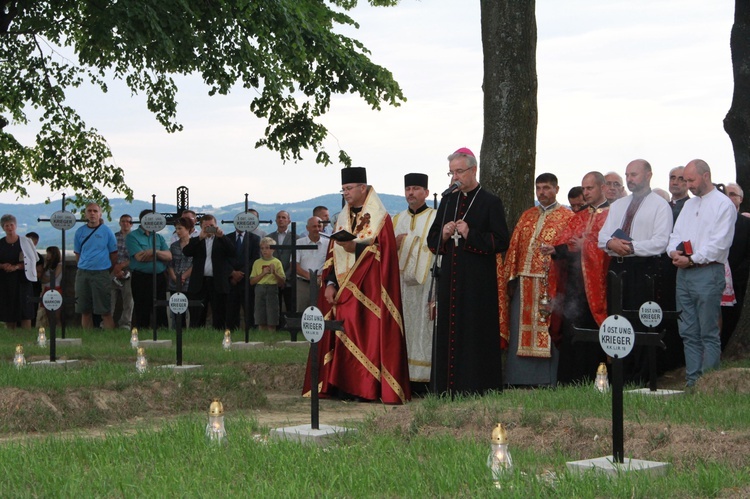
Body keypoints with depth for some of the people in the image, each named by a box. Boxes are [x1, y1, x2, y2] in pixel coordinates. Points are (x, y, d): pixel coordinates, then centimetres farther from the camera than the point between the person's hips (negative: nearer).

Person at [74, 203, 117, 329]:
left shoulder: (107, 231, 0)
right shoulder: (80, 231, 8)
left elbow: (114, 254, 6)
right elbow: (77, 254, 15)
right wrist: (83, 267, 9)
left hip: (101, 274, -3)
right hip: (83, 274, 3)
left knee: (105, 311, -5)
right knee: (85, 311, 6)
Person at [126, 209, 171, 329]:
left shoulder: (159, 237, 16)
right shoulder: (132, 236, 0)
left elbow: (169, 256, 4)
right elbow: (140, 257, -13)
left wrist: (154, 252, -13)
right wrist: (160, 255, -2)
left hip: (160, 278, 5)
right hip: (141, 278, -5)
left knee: (160, 311, 4)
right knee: (143, 312, -2)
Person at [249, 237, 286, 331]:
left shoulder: (276, 262, 2)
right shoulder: (257, 262, 8)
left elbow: (282, 282, -1)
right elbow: (252, 281, 3)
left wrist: (274, 273, -15)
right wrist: (263, 273, -8)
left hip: (272, 290, -2)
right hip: (259, 290, 2)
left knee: (271, 323, -3)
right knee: (261, 322, 2)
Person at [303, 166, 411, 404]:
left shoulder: (380, 218, -2)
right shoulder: (342, 218, 17)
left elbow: (384, 251, -11)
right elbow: (332, 253, 14)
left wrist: (356, 247, -22)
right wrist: (330, 283, 2)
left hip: (368, 290, -6)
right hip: (343, 290, 6)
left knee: (367, 335, -10)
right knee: (342, 336, 2)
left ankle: (369, 388, -8)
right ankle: (343, 386, 4)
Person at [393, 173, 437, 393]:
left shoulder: (435, 218, 2)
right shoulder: (397, 220, 18)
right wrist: (394, 244, -3)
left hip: (425, 283, -5)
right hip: (401, 282, 5)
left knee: (424, 330, -6)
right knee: (404, 329, 1)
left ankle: (422, 380, -5)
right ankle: (406, 378, 3)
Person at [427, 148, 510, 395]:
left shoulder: (490, 202, 0)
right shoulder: (448, 201, 17)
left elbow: (501, 241, -8)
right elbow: (432, 241, 17)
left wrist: (470, 235, -16)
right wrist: (444, 235, -5)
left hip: (478, 281, -5)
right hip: (450, 279, 5)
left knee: (476, 332, -6)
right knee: (448, 331, 3)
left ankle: (475, 386, -2)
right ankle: (448, 387, 7)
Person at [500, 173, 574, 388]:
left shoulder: (567, 217, 3)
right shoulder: (527, 216, 18)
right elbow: (514, 247, 14)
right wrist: (511, 278, 6)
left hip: (550, 284, -5)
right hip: (524, 282, 5)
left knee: (547, 333, -3)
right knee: (521, 332, 4)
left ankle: (546, 381, 2)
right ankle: (519, 379, 9)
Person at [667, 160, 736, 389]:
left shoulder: (723, 204, -4)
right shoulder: (689, 204, 21)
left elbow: (720, 243, -12)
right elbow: (676, 234, 18)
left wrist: (692, 259, -14)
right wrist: (674, 252, -3)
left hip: (707, 273, -8)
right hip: (683, 274, 8)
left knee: (708, 333, -6)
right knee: (689, 333, 7)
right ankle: (692, 381, 11)